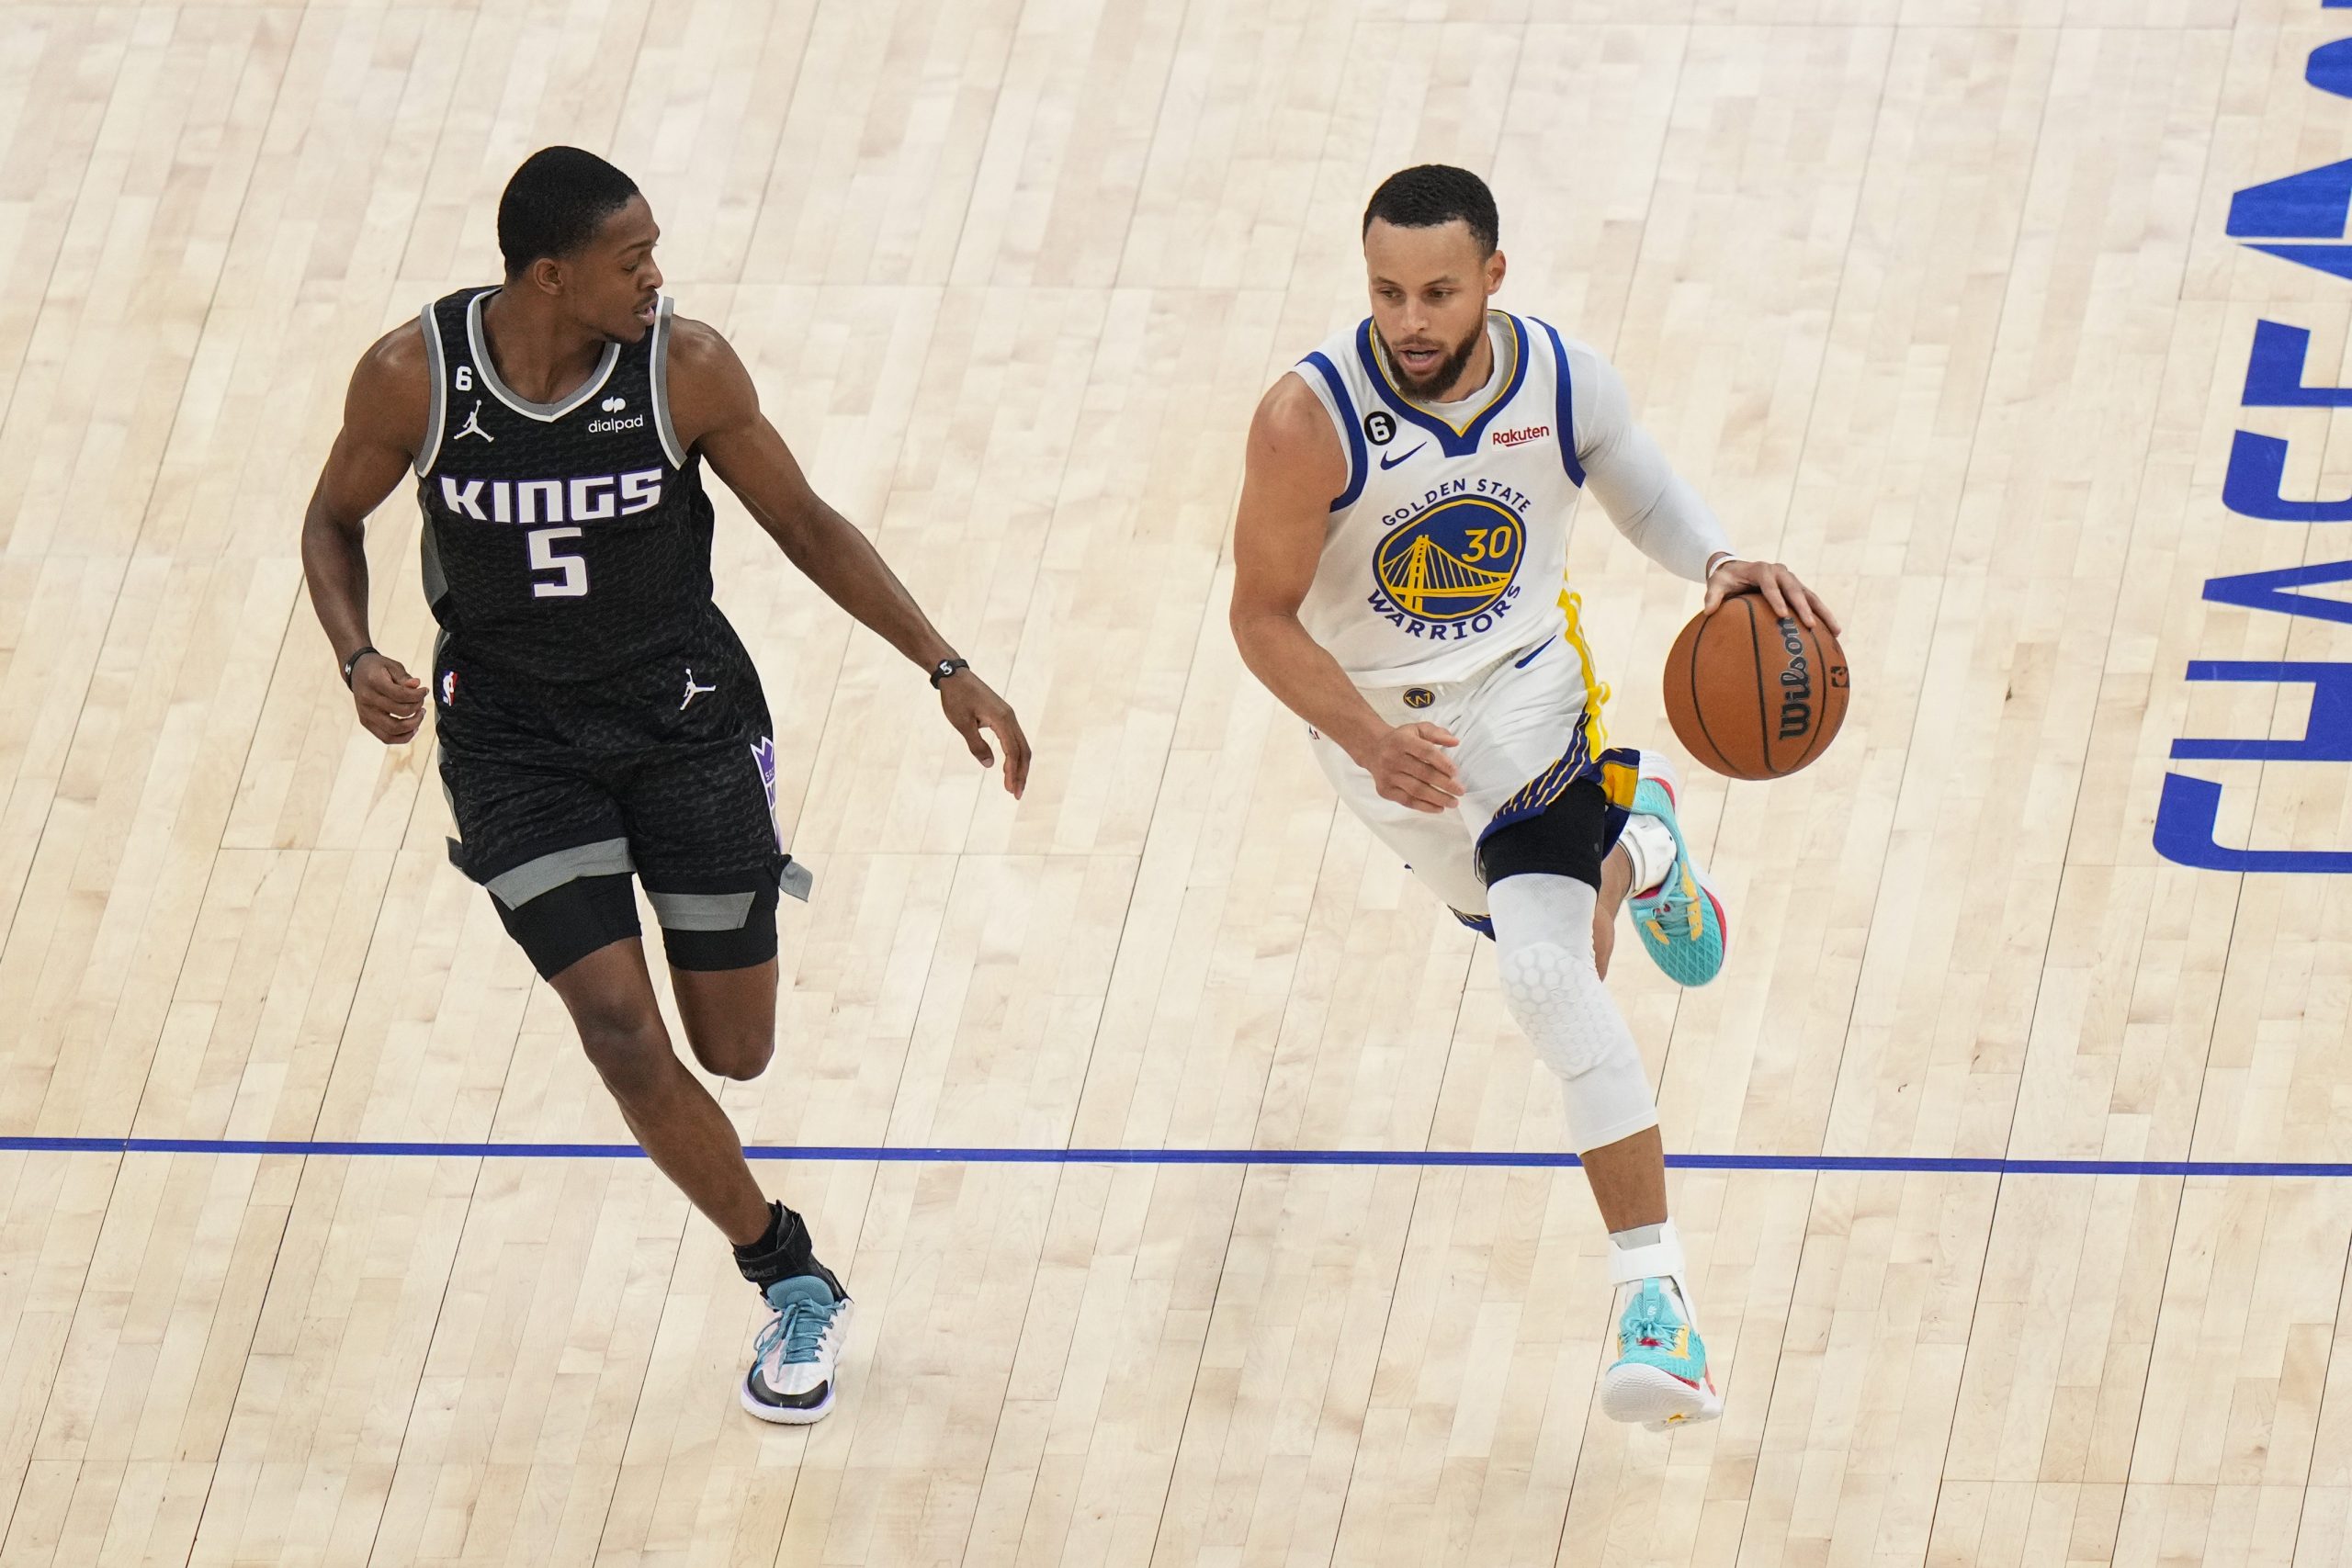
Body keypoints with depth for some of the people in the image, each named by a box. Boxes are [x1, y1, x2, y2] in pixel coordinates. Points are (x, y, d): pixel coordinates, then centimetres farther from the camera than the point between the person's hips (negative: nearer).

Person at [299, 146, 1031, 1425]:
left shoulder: (685, 367, -16)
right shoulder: (414, 375, -17)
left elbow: (804, 525, -3)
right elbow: (334, 520, 1)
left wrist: (946, 669, -6)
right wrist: (359, 663, -17)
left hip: (682, 708, 1)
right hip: (512, 731, -1)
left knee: (733, 1051, 6)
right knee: (621, 1033, -13)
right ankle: (792, 1285, 7)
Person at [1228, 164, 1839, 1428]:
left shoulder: (1564, 381, -19)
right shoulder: (1310, 420, -28)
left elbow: (1637, 481, 3)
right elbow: (1264, 618, -20)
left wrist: (1719, 564, -18)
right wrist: (1372, 741, -35)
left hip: (1526, 699, -1)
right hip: (1373, 720, 1)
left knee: (1549, 974, -21)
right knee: (1550, 960, 22)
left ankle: (1654, 1291, -19)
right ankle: (1636, 847, 59)